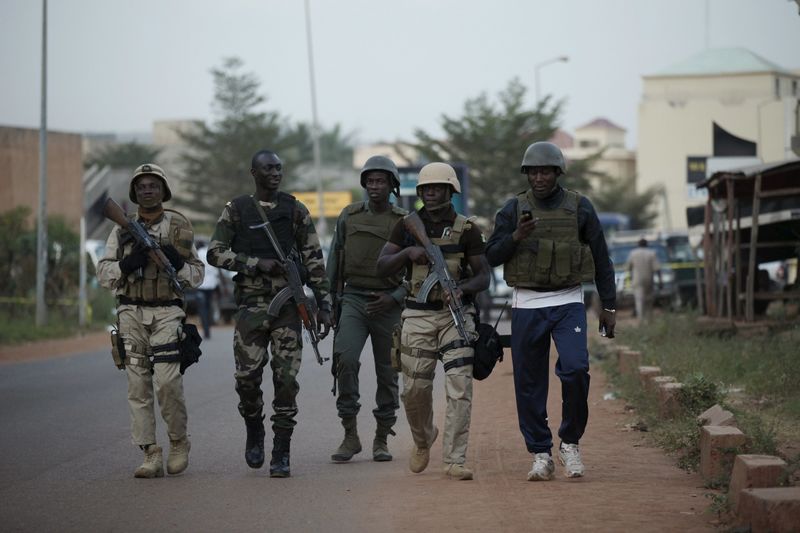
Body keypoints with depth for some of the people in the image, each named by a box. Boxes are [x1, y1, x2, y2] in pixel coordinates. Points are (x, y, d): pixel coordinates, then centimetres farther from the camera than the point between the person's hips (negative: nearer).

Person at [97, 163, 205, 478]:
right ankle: (151, 456, 1)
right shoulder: (122, 230, 11)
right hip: (131, 315, 3)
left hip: (166, 314, -3)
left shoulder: (178, 227, 5)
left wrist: (177, 261, -14)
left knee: (167, 382, -14)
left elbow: (197, 276, 6)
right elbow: (104, 275, 6)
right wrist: (128, 263, -12)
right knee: (138, 387, -1)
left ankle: (179, 443, 8)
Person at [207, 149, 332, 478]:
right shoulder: (236, 211, 6)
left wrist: (323, 304, 2)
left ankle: (281, 453, -1)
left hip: (288, 304, 0)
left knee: (286, 379, -6)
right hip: (251, 304, 0)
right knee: (247, 376, -5)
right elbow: (215, 253, -1)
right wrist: (257, 264, -12)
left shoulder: (295, 211, 8)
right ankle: (254, 431, 23)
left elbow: (314, 261, 8)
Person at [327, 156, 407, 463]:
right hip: (353, 299, 0)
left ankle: (381, 440, 17)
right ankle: (350, 435, -13)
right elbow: (334, 262, 12)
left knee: (387, 373, 4)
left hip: (388, 304, 0)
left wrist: (395, 298, -12)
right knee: (345, 358, -19)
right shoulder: (349, 217, 7)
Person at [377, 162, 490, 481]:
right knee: (415, 388, 4)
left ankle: (455, 461, -11)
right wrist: (408, 253, -15)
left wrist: (462, 289, -18)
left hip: (456, 314, -2)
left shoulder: (467, 230, 1)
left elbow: (483, 277, 3)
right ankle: (423, 441, 34)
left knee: (459, 386, -12)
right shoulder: (407, 226, 5)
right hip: (418, 315, 2)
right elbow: (382, 267, 2)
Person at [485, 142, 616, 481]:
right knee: (529, 383, 2)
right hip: (526, 305, 1)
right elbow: (492, 256, 2)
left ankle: (570, 443, -3)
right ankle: (541, 455, 12)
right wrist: (516, 236, -17)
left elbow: (601, 259, 8)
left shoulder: (579, 208, 4)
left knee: (575, 368, -20)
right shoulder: (514, 209, 5)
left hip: (568, 303, -1)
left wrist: (609, 306, 5)